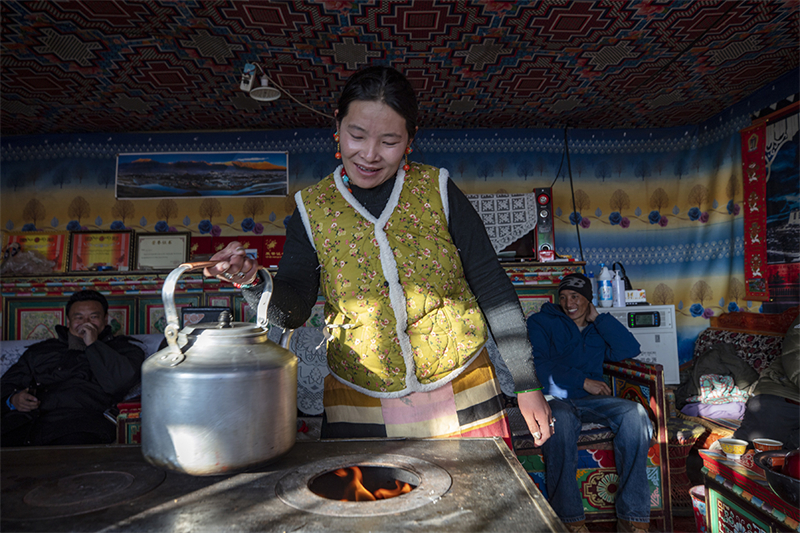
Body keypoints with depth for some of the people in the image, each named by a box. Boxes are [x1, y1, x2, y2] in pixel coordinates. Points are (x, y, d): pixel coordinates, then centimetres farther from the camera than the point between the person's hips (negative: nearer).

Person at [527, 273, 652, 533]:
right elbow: (539, 365, -4)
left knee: (634, 413, -26)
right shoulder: (541, 322, 11)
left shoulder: (598, 329, 23)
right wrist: (583, 381, -7)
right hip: (552, 399, -4)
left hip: (589, 400, 4)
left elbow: (630, 349, 4)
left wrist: (597, 317, 6)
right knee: (561, 419, -39)